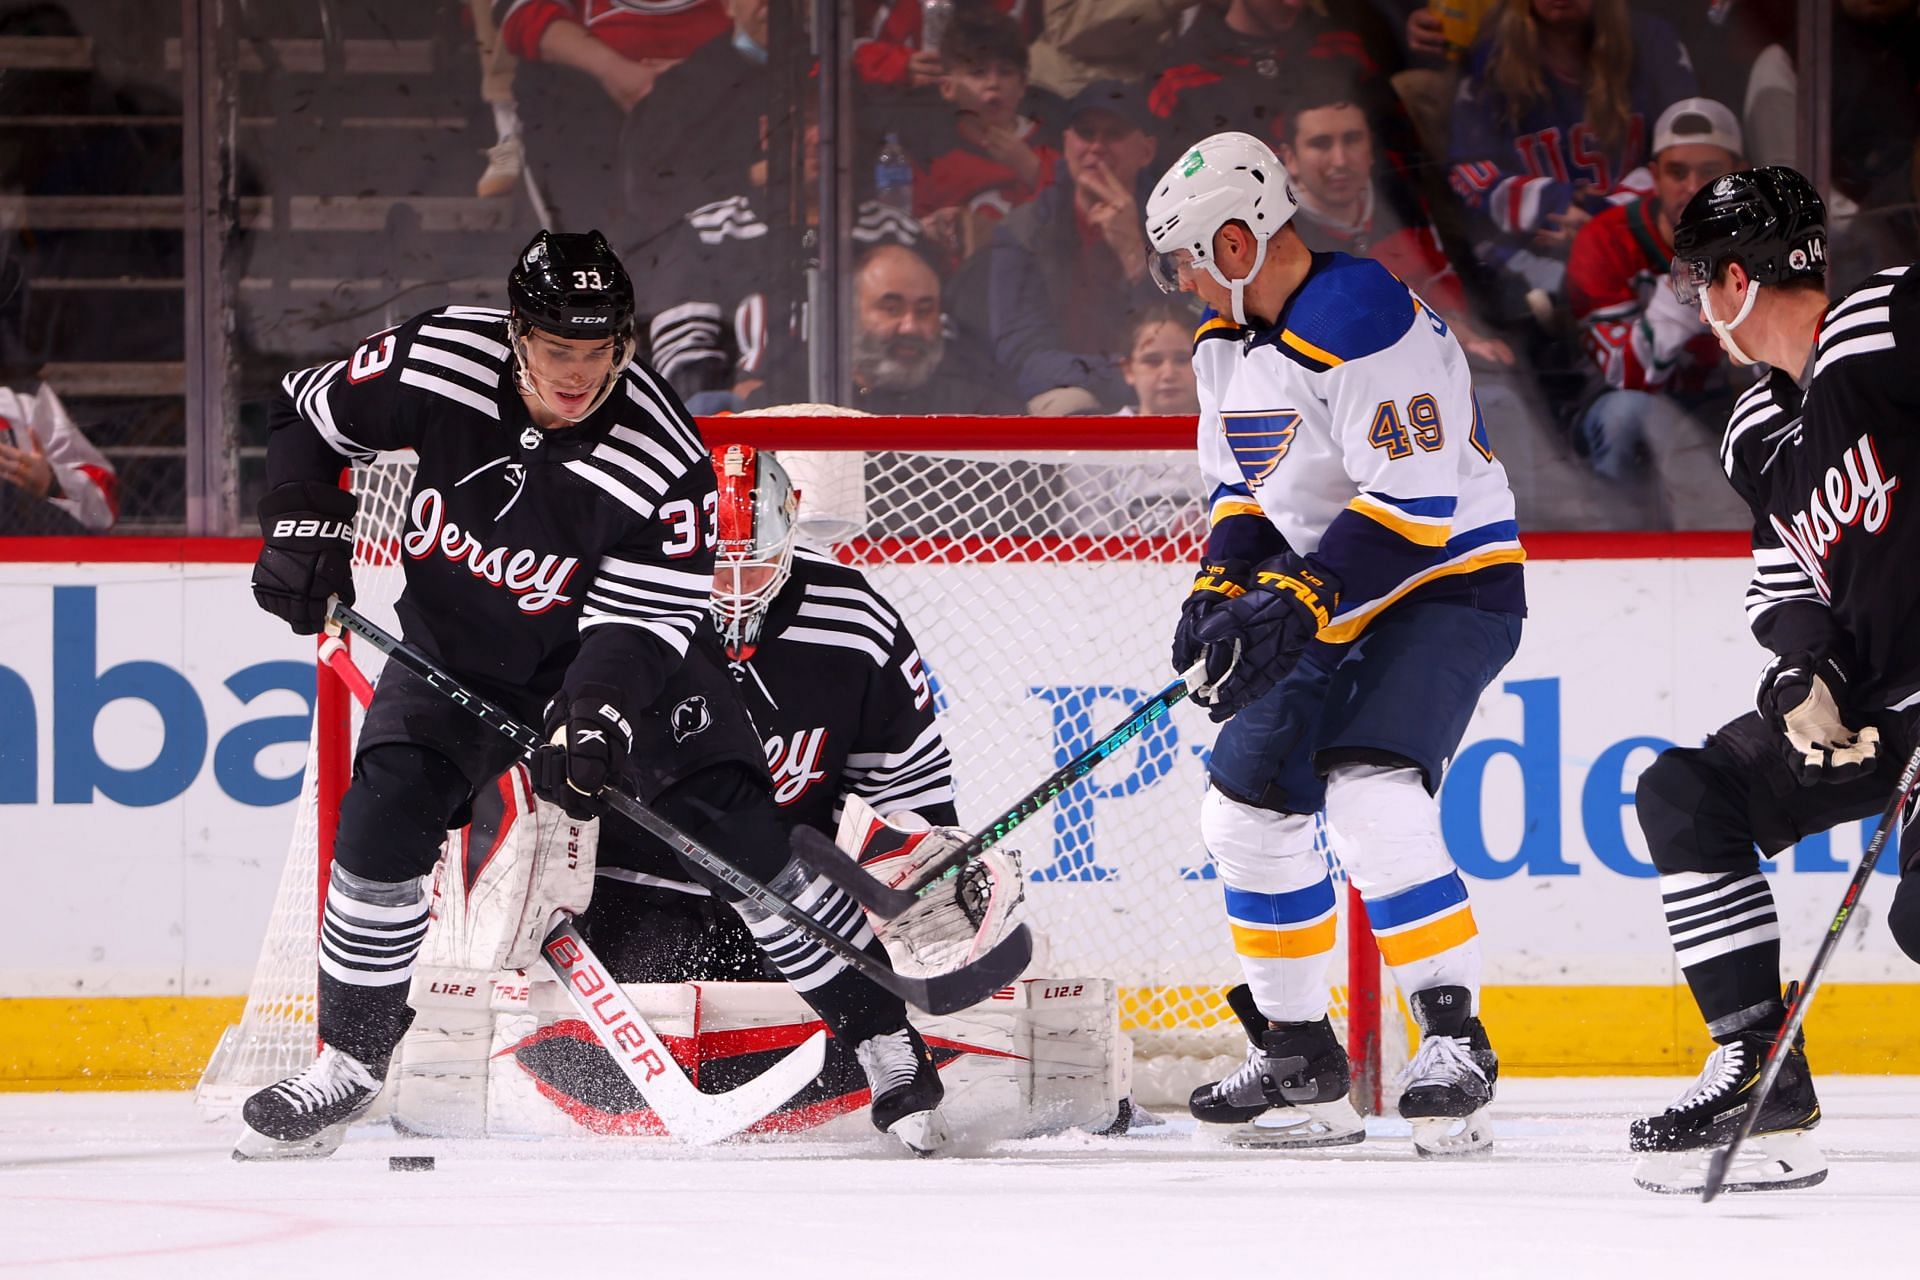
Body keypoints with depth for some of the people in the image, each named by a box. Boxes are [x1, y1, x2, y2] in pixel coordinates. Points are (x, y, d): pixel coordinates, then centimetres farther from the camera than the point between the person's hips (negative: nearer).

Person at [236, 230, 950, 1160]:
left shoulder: (663, 457, -29)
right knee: (384, 815, -18)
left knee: (738, 829, -13)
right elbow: (308, 414, -4)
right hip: (457, 649, 2)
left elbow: (641, 621, -26)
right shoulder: (438, 362, -22)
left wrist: (597, 713, -43)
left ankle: (885, 1039, 1)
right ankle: (349, 1061, -1)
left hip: (618, 654, -2)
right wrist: (303, 528, -16)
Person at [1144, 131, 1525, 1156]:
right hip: (1331, 602, 10)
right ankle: (1298, 1058, 20)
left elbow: (1415, 504, -29)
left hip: (1450, 584, -10)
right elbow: (1243, 486, 16)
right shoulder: (1227, 341, 6)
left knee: (1370, 796, -28)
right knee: (1250, 803, 8)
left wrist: (1296, 604, -31)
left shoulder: (1367, 326, -25)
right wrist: (1223, 589, -2)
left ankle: (1454, 1043, -24)